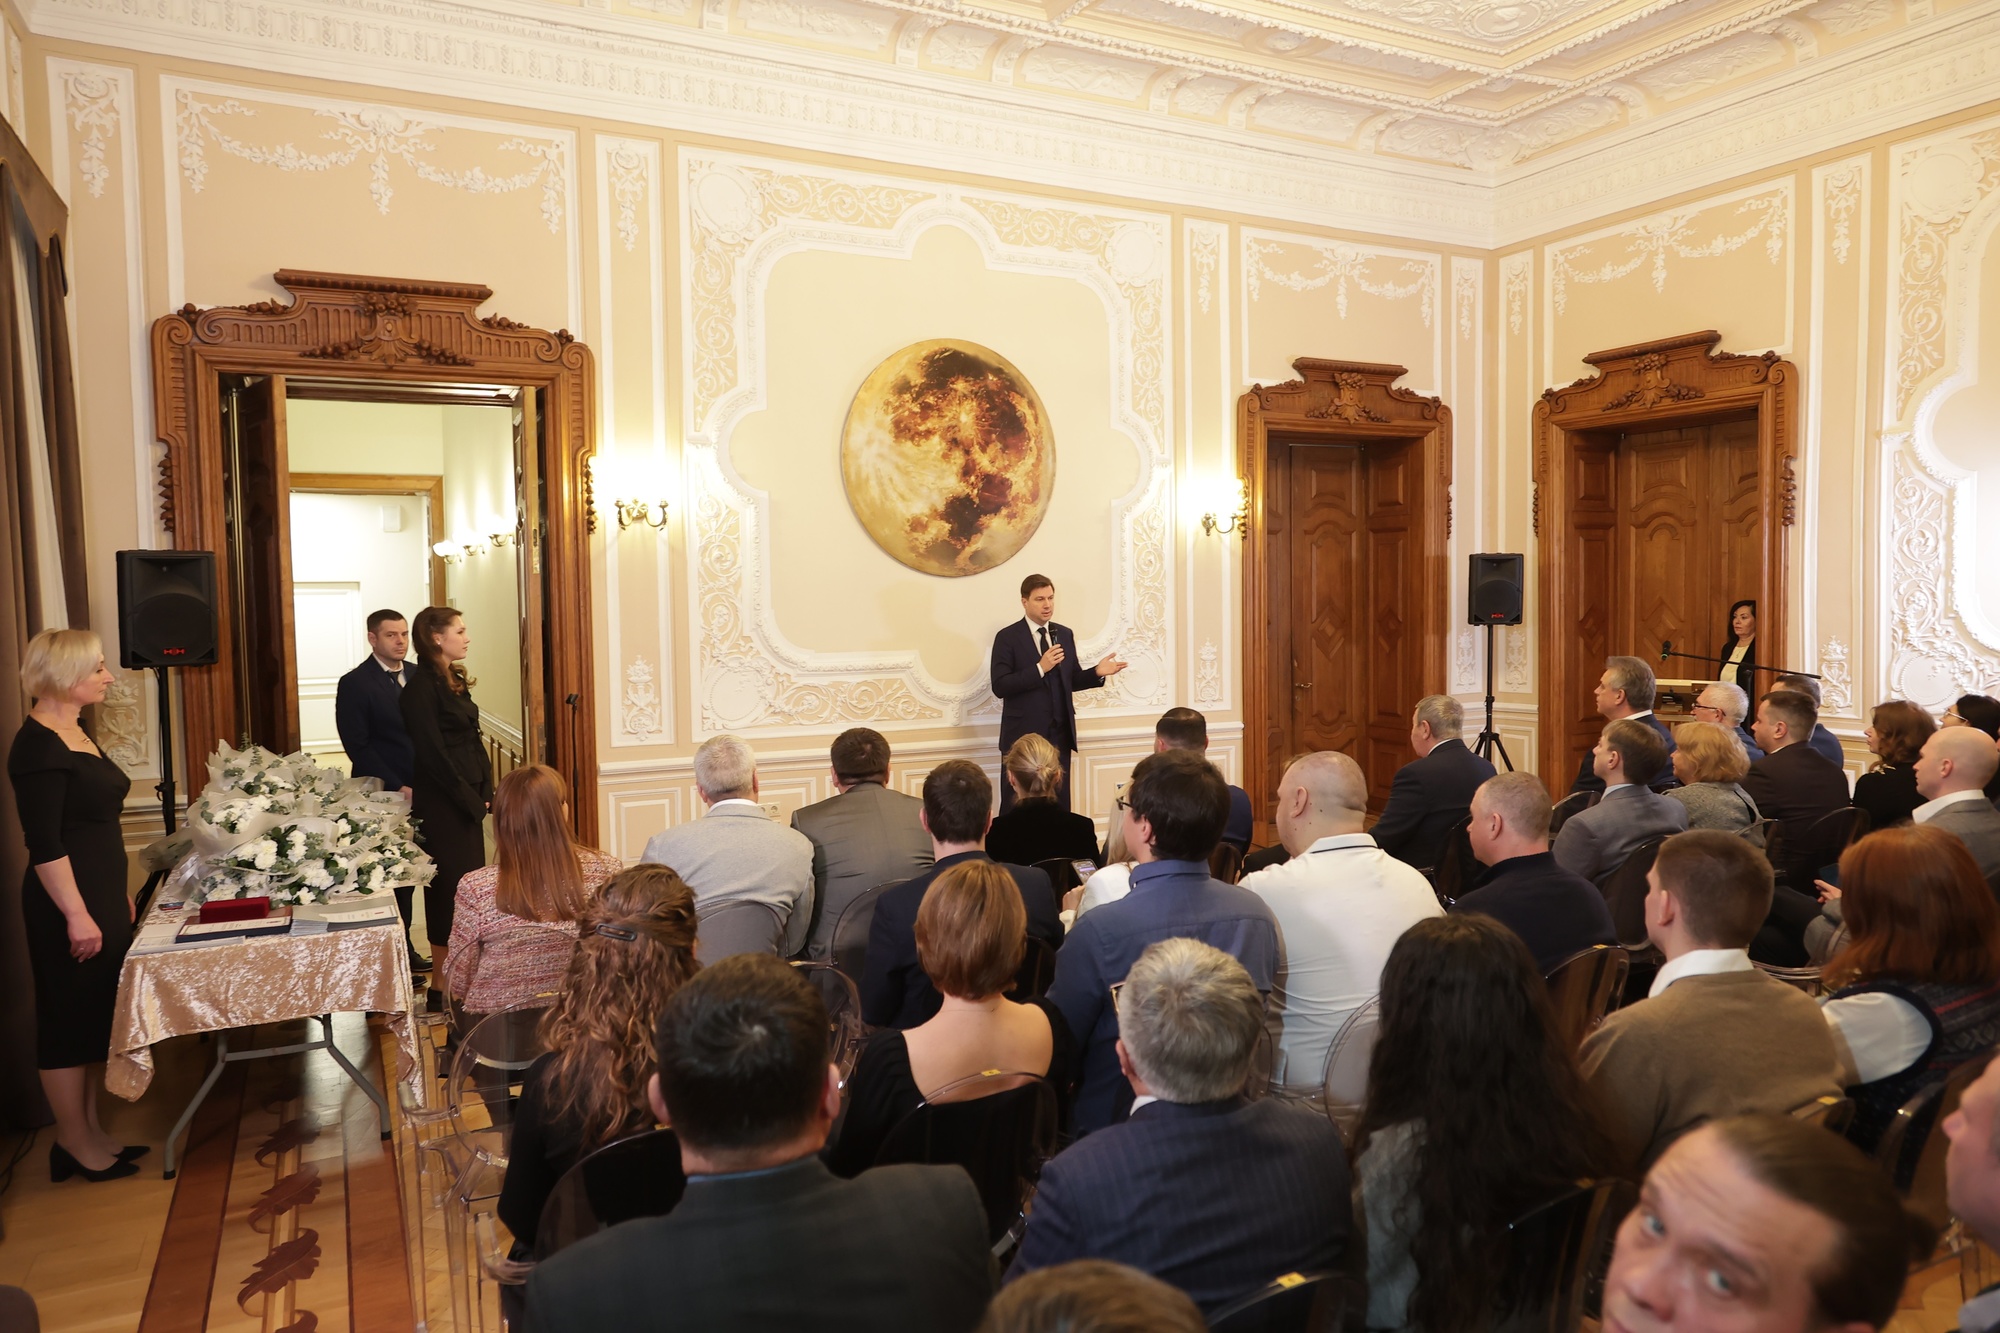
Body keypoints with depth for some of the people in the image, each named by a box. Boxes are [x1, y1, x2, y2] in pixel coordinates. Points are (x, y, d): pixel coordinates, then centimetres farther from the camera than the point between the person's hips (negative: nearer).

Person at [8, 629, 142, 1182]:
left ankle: (90, 1131, 28)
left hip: (102, 894, 10)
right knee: (68, 1023, 3)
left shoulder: (75, 733, 11)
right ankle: (75, 1146, 15)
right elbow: (43, 843, -21)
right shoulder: (38, 746, -18)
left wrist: (118, 895, 21)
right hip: (69, 902, -10)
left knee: (97, 1018, 16)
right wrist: (77, 914, -22)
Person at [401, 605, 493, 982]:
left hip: (468, 802, 8)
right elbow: (433, 753, -17)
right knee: (449, 889, -2)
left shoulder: (455, 680, 12)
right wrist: (471, 800, -13)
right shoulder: (421, 685, -13)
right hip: (442, 805, -8)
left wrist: (484, 793, 3)